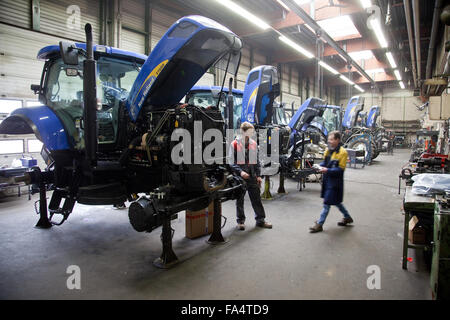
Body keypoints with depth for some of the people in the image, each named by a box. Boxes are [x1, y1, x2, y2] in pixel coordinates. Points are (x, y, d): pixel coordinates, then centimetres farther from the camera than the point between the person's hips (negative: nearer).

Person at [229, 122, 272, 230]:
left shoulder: (253, 144, 9)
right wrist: (240, 171, -19)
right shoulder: (234, 144, -4)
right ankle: (240, 221, 19)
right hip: (239, 177, -3)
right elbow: (232, 162, -6)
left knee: (256, 199, 7)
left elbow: (257, 161, 14)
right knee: (239, 200, 7)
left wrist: (258, 175, 8)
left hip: (252, 176, 4)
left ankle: (260, 220, 17)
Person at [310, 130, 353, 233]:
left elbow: (341, 169, -16)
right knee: (336, 201, 20)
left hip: (335, 181, -8)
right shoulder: (328, 150, 8)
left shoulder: (342, 152, -14)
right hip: (327, 179, 8)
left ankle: (319, 224, 5)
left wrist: (327, 170, -27)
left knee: (327, 203, -3)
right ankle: (347, 217, 39)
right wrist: (321, 166, -3)